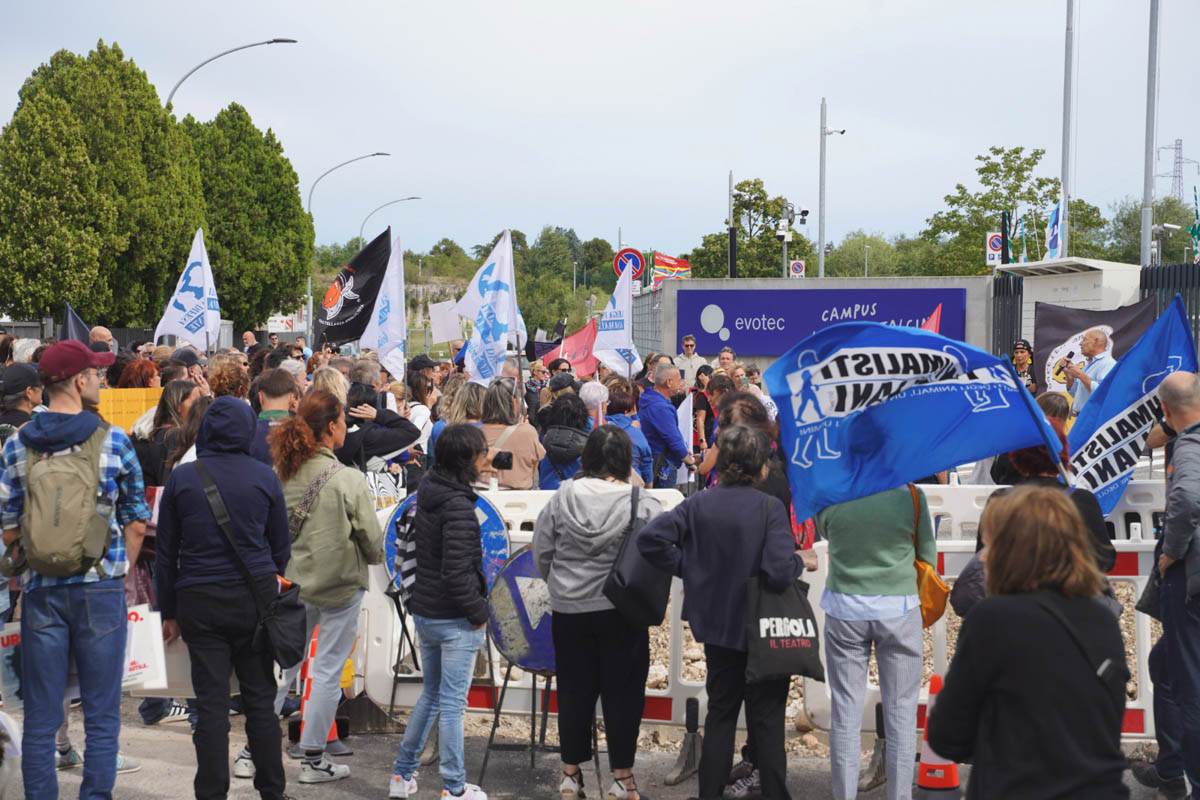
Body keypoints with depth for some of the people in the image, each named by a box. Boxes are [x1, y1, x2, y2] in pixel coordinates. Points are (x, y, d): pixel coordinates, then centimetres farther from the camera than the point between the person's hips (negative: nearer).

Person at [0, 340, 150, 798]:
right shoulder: (113, 441, -5)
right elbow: (136, 523, 0)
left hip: (41, 591, 2)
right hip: (101, 589, -2)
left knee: (40, 719, 9)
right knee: (102, 717, 7)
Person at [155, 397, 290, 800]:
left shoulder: (181, 477, 0)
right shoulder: (265, 477, 1)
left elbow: (165, 551, 4)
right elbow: (281, 545, 7)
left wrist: (168, 611, 10)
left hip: (199, 600, -1)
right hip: (255, 594, 1)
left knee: (211, 702, 3)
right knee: (260, 697, 8)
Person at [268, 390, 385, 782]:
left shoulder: (282, 474, -4)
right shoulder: (348, 479, -18)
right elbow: (371, 536, -11)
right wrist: (376, 558, 11)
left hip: (294, 581, 5)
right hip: (340, 584, -5)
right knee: (327, 671, 6)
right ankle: (313, 760, 15)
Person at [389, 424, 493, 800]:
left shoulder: (426, 495, 6)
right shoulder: (458, 505, -20)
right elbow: (457, 571, -23)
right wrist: (478, 612, -12)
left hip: (423, 611, 8)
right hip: (454, 619, -8)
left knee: (431, 694, 21)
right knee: (452, 703, 1)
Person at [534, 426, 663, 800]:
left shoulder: (562, 497, -5)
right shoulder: (641, 505, -13)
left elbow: (542, 551, 2)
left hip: (569, 611, 3)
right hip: (623, 611, -3)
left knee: (574, 690, 13)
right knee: (622, 691, 8)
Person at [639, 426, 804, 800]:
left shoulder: (698, 505, -5)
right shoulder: (770, 508, -17)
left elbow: (650, 538, -13)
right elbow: (779, 573, -26)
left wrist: (688, 568, -3)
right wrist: (801, 562, -5)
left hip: (717, 628, 4)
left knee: (720, 715, 16)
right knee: (768, 720, 8)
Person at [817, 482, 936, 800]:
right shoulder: (911, 496, -11)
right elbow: (928, 556, 1)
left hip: (844, 609, 1)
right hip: (899, 609, -1)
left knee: (845, 709, 9)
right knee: (901, 711, 8)